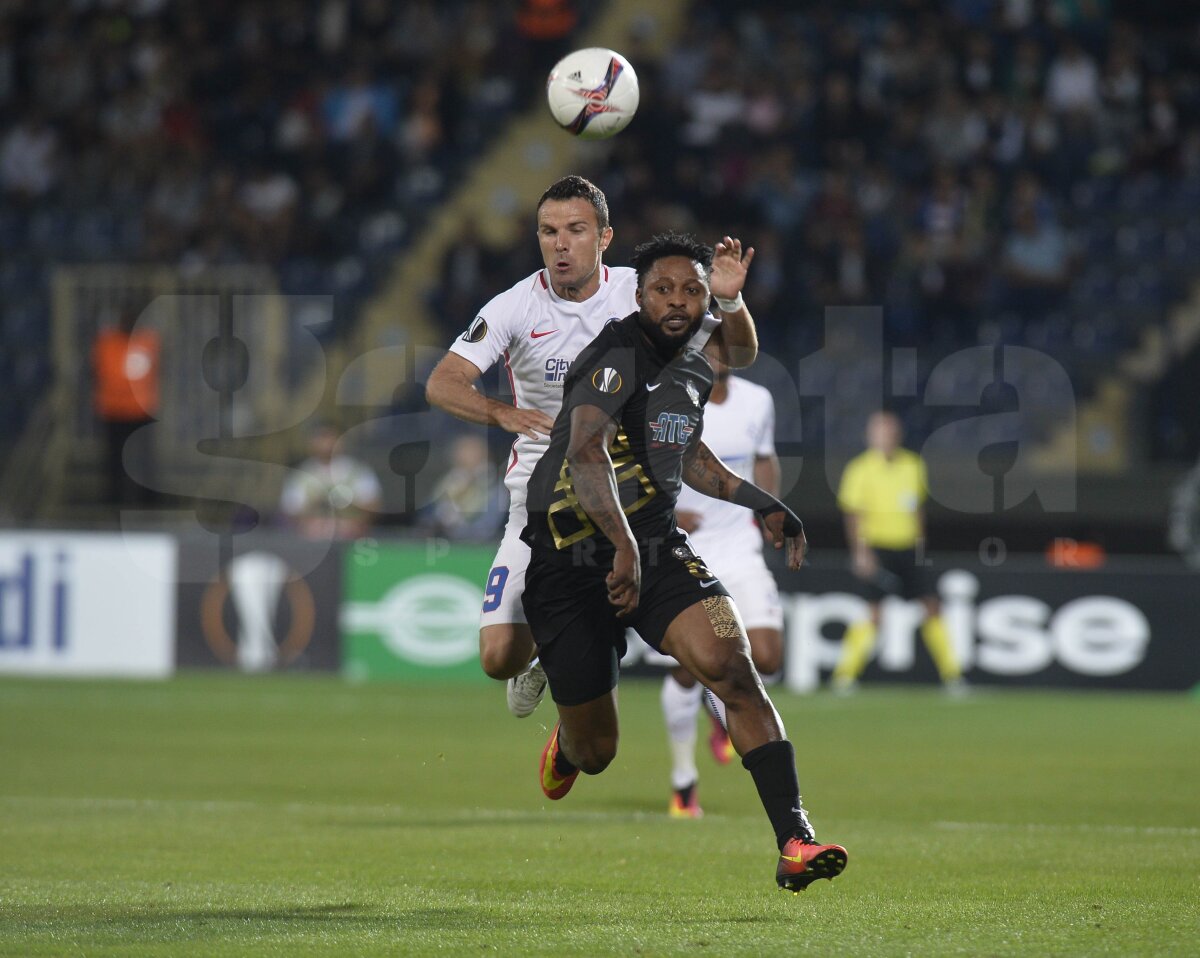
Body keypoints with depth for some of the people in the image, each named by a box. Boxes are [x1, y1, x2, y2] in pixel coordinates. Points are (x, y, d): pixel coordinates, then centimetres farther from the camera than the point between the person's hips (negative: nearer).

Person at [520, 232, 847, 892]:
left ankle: (795, 842, -28)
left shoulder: (695, 370, 11)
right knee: (595, 752, 4)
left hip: (657, 548, 6)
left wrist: (761, 503, 31)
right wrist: (623, 547, -45)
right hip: (572, 560, -5)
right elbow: (586, 452, -33)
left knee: (731, 666, -23)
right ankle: (566, 745, 46)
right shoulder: (617, 359, -16)